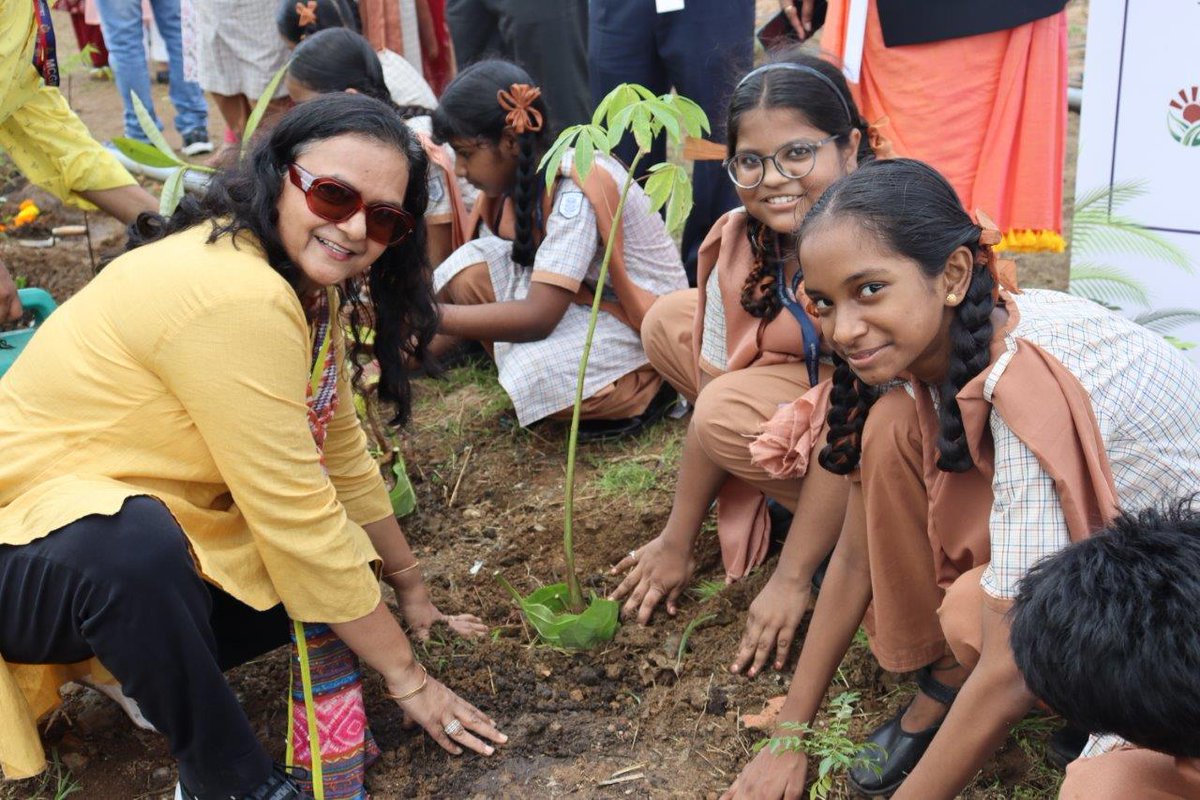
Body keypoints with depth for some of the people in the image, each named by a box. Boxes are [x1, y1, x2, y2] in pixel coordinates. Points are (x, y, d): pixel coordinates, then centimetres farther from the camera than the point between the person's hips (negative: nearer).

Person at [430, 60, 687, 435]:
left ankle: (641, 392, -6)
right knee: (470, 267, -12)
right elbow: (478, 279, 1)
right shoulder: (516, 176, -3)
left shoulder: (577, 189, -27)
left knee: (536, 374, -34)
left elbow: (538, 316, -31)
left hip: (641, 320, -7)